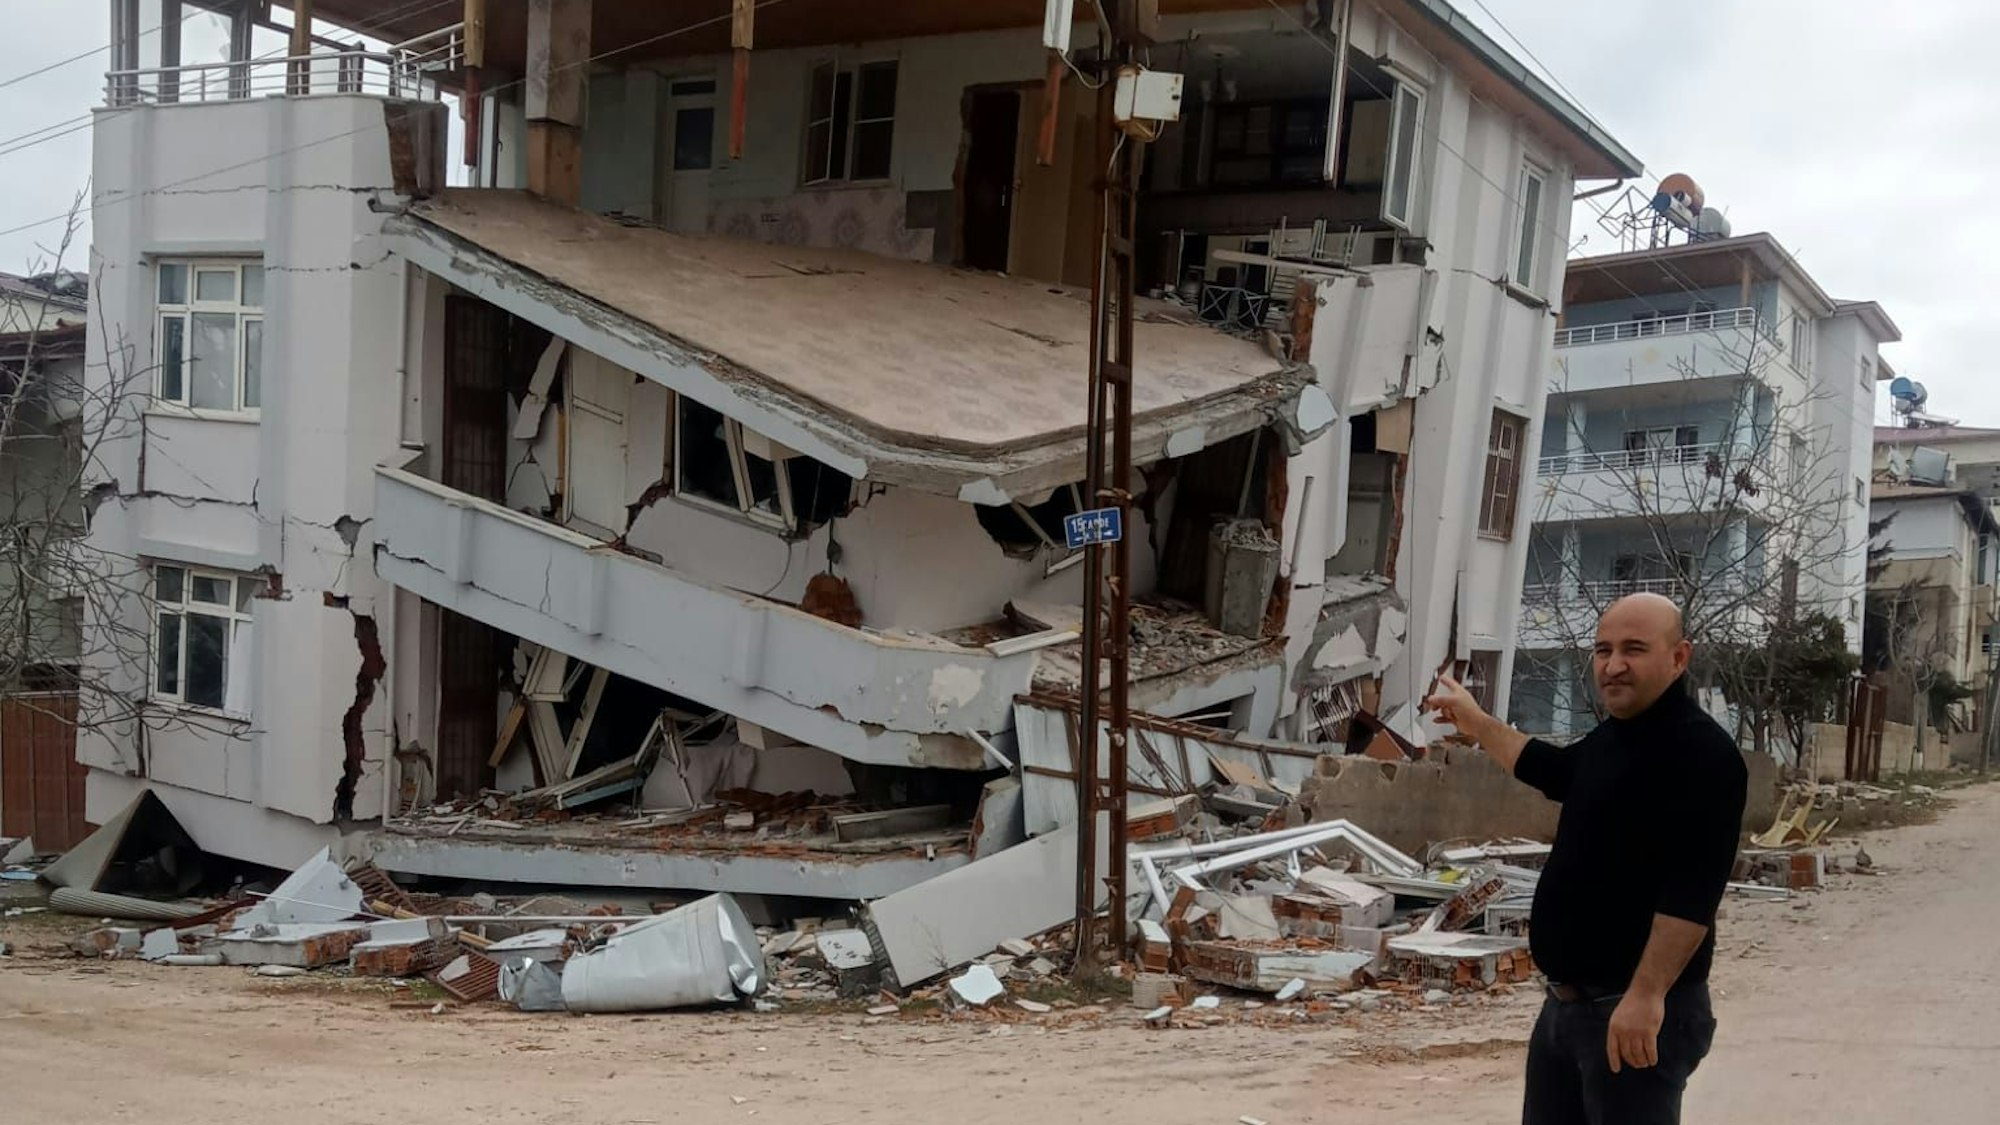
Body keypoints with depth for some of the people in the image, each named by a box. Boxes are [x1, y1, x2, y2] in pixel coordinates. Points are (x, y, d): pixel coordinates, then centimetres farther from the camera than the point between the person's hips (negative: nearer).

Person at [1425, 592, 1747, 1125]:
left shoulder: (1701, 753, -18)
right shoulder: (1610, 739, 12)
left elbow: (1691, 890, -27)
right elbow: (1554, 769, 35)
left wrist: (1647, 996, -32)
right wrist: (1477, 724, 36)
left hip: (1637, 1010, -10)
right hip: (1566, 1002, 10)